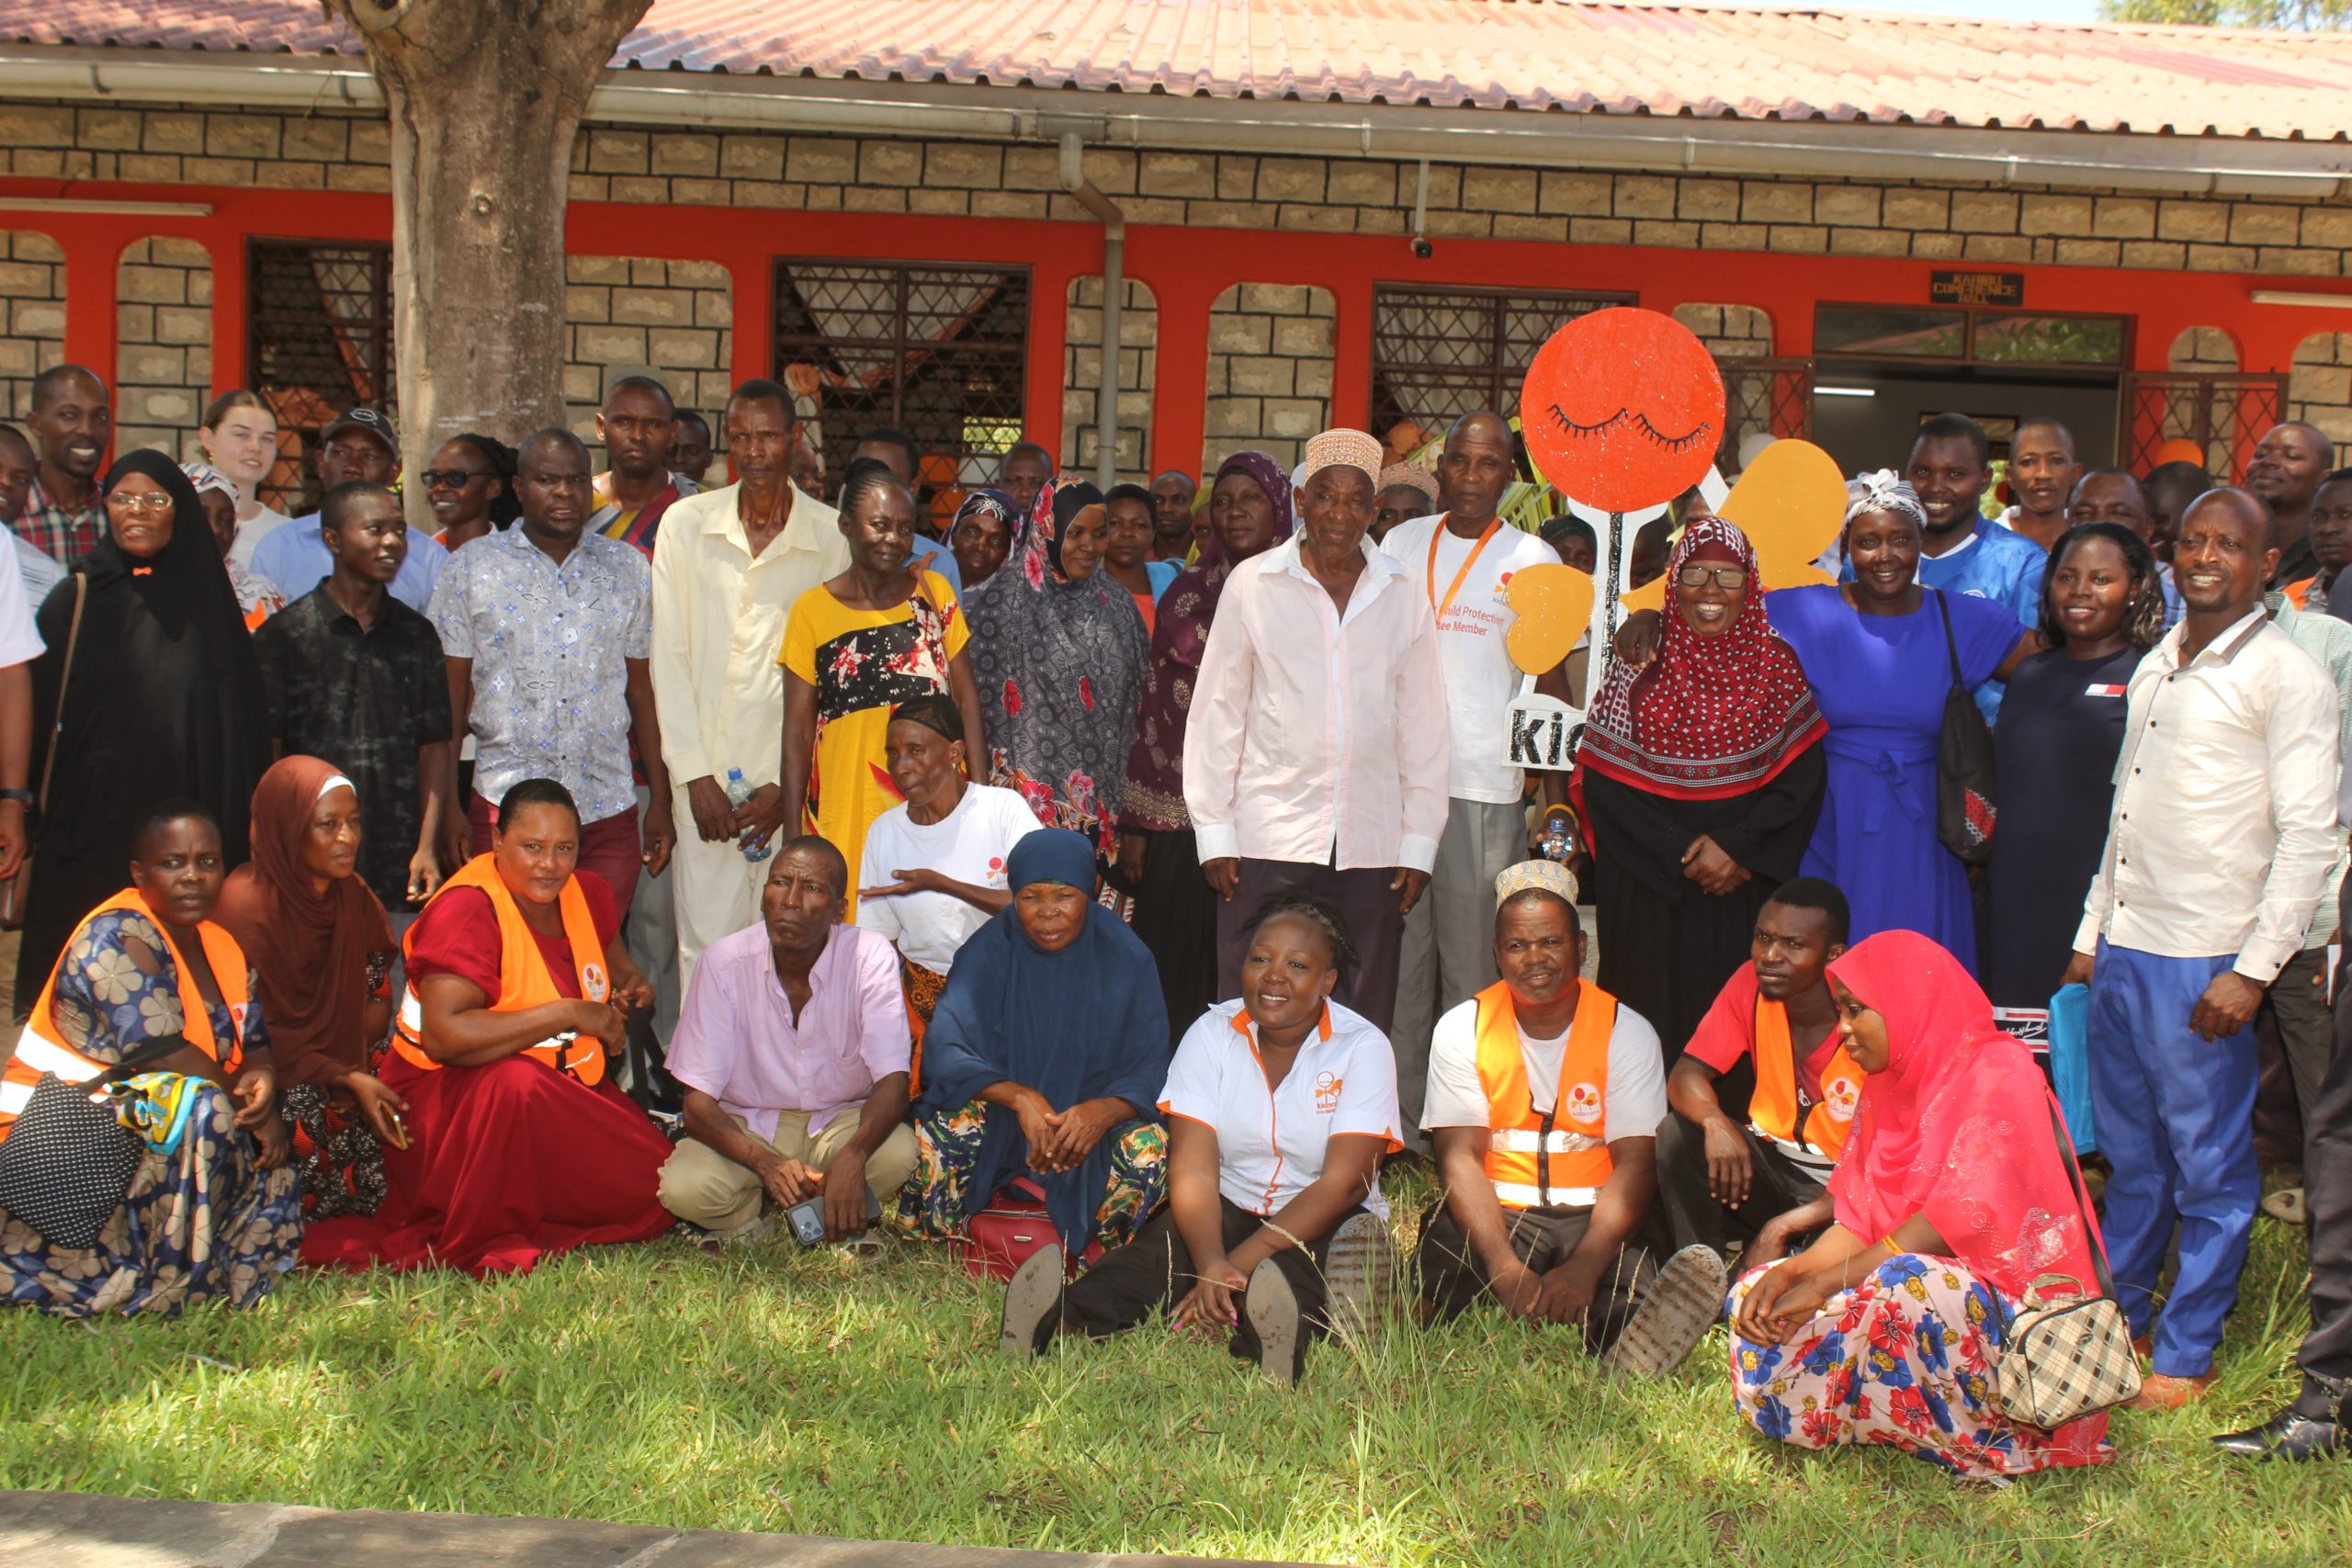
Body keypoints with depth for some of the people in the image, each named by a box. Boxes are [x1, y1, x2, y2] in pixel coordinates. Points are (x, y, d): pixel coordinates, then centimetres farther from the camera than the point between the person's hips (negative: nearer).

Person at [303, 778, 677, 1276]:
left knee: (654, 1191, -13)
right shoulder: (467, 909, -19)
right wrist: (569, 1014, -28)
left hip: (565, 1095, 7)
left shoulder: (586, 893, 5)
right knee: (517, 1083, -40)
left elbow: (616, 962, 29)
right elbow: (445, 1036, -33)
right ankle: (479, 1243, -22)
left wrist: (631, 985, 3)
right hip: (446, 1099, -7)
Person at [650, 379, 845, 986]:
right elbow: (670, 656, 4)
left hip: (793, 778, -1)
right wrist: (694, 773, -3)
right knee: (705, 943, -1)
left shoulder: (831, 536, 1)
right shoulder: (686, 524, 5)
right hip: (706, 773, 1)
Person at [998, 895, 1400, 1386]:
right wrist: (1211, 1263, -34)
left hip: (1320, 1223, -2)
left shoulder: (1364, 1049, -7)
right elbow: (1192, 1169, -12)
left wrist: (1240, 1262, -31)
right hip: (1228, 1209, 2)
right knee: (1167, 1241, -31)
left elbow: (1343, 1182, -18)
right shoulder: (1211, 1034, -1)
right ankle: (1066, 1316, -59)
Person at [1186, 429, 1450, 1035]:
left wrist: (1419, 843, 5)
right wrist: (1213, 833, 1)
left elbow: (1423, 728, 10)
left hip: (1370, 845, 2)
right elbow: (1216, 713, 5)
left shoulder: (1403, 598, 8)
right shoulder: (1254, 585, 3)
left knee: (1363, 1024, 3)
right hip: (1269, 837, -1)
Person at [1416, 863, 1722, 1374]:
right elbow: (1460, 1156, -7)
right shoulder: (1462, 1029, 4)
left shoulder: (1627, 1032, 1)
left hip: (1593, 1216, 0)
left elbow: (1634, 1165, -8)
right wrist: (1505, 1269, -26)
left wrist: (1584, 1267, -28)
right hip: (1497, 1214, 0)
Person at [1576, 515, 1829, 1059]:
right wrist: (1682, 852, -11)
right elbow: (1602, 779, -3)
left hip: (1748, 886, 0)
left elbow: (1803, 775, -1)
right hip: (1648, 886, 0)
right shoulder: (1638, 667, 1)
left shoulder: (1778, 667, 3)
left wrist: (1738, 847, -13)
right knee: (1656, 1013, 1)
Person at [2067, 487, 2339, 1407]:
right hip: (2124, 950, 7)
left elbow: (2309, 837, -12)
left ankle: (2187, 1354, 13)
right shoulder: (2156, 667, 14)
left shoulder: (2286, 677, -8)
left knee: (2209, 1166, 3)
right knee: (2130, 1154, 16)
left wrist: (2253, 969, -16)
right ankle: (2120, 1315, 29)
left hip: (2203, 962, -7)